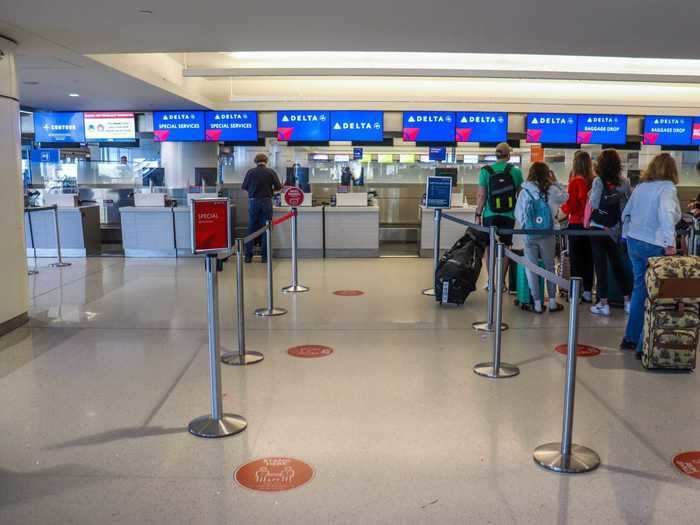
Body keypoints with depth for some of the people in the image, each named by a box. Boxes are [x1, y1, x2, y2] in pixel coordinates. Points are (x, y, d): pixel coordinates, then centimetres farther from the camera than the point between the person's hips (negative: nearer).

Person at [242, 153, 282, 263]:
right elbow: (278, 187, -1)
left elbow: (244, 187, 5)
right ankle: (265, 256, 8)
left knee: (251, 229, 8)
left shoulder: (250, 172, -3)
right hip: (266, 202, 0)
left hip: (253, 202, 1)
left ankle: (248, 256, 9)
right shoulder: (271, 172, -3)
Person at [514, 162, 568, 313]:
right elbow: (565, 197, 15)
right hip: (547, 234, 1)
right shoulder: (552, 191, -4)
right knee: (549, 267, 14)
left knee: (531, 269, 6)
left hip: (529, 235, -1)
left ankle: (538, 303, 7)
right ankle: (552, 302, 18)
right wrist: (555, 181, 16)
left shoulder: (524, 192, -5)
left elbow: (518, 214, -1)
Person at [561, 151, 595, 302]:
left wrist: (562, 206, 7)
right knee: (588, 258, 11)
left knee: (576, 259, 3)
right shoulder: (593, 181, -1)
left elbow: (570, 207, -11)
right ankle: (588, 291, 16)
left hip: (576, 224, -4)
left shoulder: (575, 182, -13)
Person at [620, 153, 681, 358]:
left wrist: (628, 237, 26)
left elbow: (626, 214, 17)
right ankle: (644, 346, 0)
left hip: (634, 243, 7)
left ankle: (630, 338, 24)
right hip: (654, 247, -7)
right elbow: (666, 214, -27)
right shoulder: (667, 188, -10)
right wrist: (670, 243, -28)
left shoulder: (640, 187, 9)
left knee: (640, 289, 18)